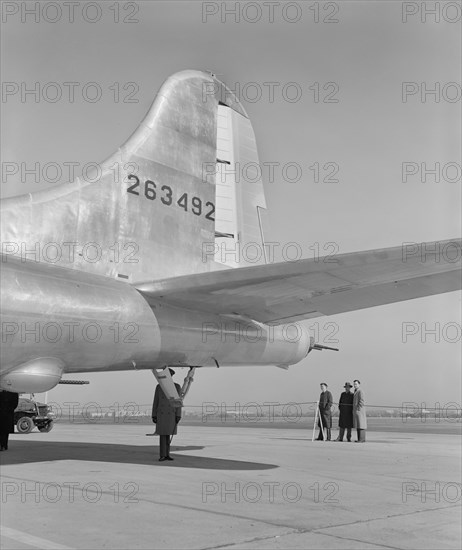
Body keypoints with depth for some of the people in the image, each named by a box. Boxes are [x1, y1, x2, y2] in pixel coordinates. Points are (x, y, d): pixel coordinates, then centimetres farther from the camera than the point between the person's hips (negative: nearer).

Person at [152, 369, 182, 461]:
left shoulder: (177, 387, 0)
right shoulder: (159, 387, 3)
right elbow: (155, 402, 4)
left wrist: (178, 416, -8)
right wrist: (154, 416, 0)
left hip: (171, 415, 0)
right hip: (161, 414, 0)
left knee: (167, 434, 5)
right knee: (162, 435, -5)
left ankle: (166, 454, 14)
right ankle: (162, 455, -2)